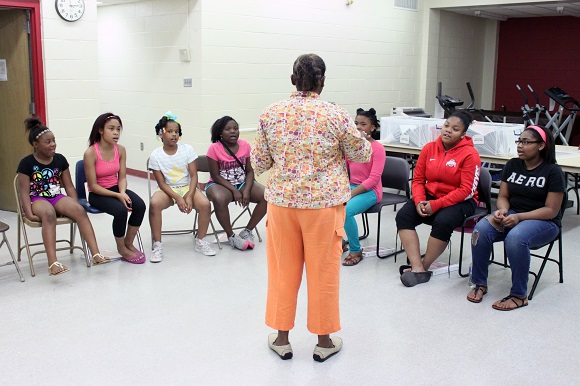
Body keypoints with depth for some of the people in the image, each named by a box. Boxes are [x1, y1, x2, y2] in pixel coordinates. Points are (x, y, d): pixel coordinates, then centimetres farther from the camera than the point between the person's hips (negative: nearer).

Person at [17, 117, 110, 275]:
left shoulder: (60, 159, 9)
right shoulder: (27, 163, -2)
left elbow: (69, 186, 11)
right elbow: (24, 191, -7)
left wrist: (75, 206, -1)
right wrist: (29, 213, -20)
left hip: (58, 197, 4)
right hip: (37, 199, -3)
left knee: (80, 211, -29)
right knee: (49, 214, -40)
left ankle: (96, 254, -35)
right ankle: (53, 263, -52)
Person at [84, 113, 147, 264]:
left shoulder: (120, 150, -2)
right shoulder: (90, 153, -18)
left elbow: (122, 177, 1)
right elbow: (93, 186, -16)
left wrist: (123, 192, -21)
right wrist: (117, 195, -24)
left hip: (116, 188, 5)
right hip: (97, 194, -5)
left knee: (140, 205, -22)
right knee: (121, 210, -31)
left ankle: (128, 244, -1)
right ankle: (121, 249, -4)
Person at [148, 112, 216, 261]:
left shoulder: (187, 149, -3)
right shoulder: (156, 155, -5)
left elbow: (193, 175, -5)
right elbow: (161, 182, -7)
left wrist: (189, 196, -20)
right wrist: (178, 198, -21)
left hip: (187, 187, 1)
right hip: (167, 189, -1)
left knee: (205, 204, -28)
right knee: (154, 204, -34)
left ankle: (200, 242, -7)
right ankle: (157, 245, -21)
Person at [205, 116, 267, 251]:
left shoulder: (245, 146, -1)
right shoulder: (214, 148, -12)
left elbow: (249, 171, 1)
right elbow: (215, 176, -12)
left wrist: (247, 190, -16)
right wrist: (234, 191, -21)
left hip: (242, 183, 4)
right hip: (220, 184, -4)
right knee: (219, 199, -40)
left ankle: (247, 231, -2)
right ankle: (231, 236, -16)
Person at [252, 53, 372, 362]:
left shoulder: (270, 114, -2)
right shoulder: (337, 116, -9)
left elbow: (259, 163, 4)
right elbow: (362, 155, 4)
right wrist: (360, 139, 23)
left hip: (282, 201, 2)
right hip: (323, 203, -2)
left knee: (283, 270, 14)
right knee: (323, 271, 10)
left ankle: (281, 337, 26)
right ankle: (324, 340, 24)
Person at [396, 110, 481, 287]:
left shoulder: (470, 154, -11)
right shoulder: (429, 148, 2)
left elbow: (467, 190, -16)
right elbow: (418, 180, 5)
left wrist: (436, 205, -21)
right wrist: (419, 201, -16)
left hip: (460, 201, -4)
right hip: (430, 196, 5)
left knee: (443, 222, -34)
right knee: (403, 215, -20)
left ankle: (424, 267, -14)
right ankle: (417, 268, -25)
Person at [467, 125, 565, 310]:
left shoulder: (552, 171, -8)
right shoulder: (512, 165, 7)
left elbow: (551, 210, -11)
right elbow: (503, 196, 10)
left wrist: (519, 217, -24)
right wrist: (502, 211, -15)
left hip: (544, 222, -4)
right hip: (511, 214, 5)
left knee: (515, 238, -38)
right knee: (481, 230, -27)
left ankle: (519, 295, -22)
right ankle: (480, 284, -11)